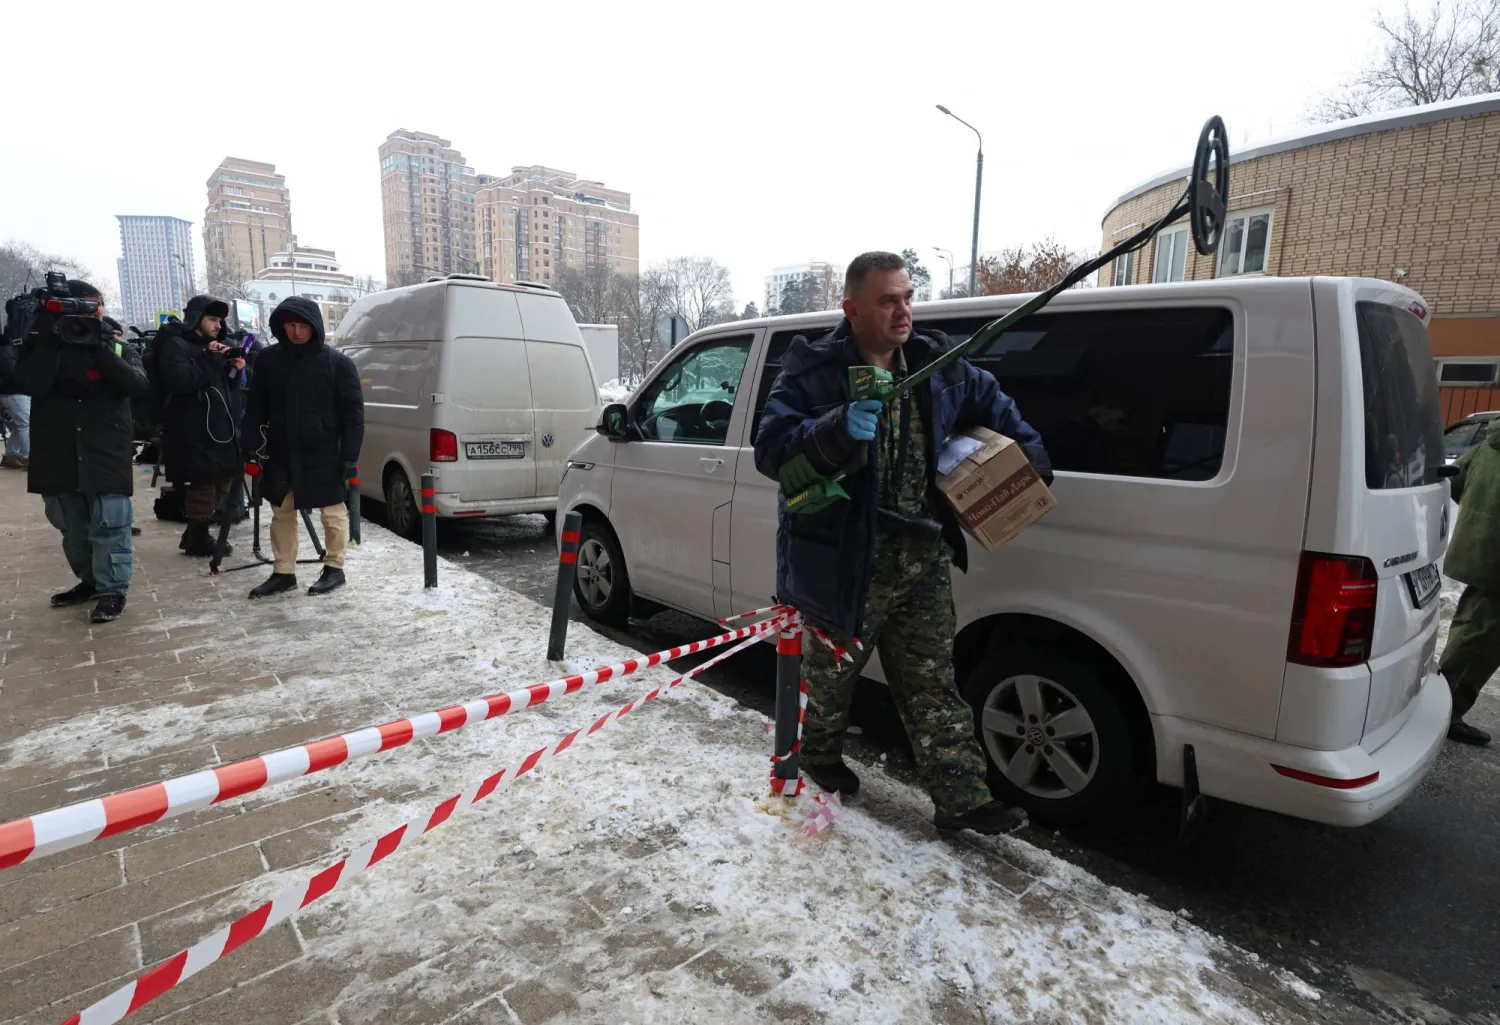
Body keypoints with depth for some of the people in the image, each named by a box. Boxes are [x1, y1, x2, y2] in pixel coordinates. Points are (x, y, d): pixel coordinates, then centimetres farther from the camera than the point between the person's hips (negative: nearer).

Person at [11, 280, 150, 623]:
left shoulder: (118, 347, 5)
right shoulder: (42, 344, 7)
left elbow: (139, 385, -13)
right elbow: (29, 384, -12)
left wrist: (101, 348, -21)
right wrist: (51, 341, -16)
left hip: (106, 452, -2)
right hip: (58, 453, 3)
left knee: (109, 526, -4)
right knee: (72, 527, 14)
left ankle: (113, 589, 5)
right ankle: (90, 580, 29)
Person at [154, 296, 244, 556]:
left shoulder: (211, 346, 21)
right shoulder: (175, 345, -7)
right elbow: (180, 380, -24)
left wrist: (232, 369, 7)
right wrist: (211, 360, -19)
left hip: (219, 431, 9)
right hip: (194, 435, -9)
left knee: (219, 486, 13)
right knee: (202, 489, -7)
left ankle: (197, 535, 24)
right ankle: (198, 540, 4)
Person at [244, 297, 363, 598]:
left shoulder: (337, 362, -7)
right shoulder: (268, 360, 5)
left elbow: (354, 412, -7)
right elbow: (256, 408, 10)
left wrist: (350, 456, -12)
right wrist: (254, 446, 1)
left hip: (324, 454, -4)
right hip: (281, 453, 5)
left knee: (333, 513, 6)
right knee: (281, 513, 13)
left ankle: (334, 568, 20)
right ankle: (283, 572, 25)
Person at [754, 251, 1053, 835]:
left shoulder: (937, 365, 6)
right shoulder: (812, 372, -12)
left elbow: (991, 404, 24)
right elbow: (770, 449, -22)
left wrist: (1030, 453, 17)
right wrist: (839, 431, -37)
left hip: (923, 560, 5)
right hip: (846, 561, -4)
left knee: (932, 685, 11)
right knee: (832, 671, 18)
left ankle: (961, 798, 21)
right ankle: (820, 753, 45)